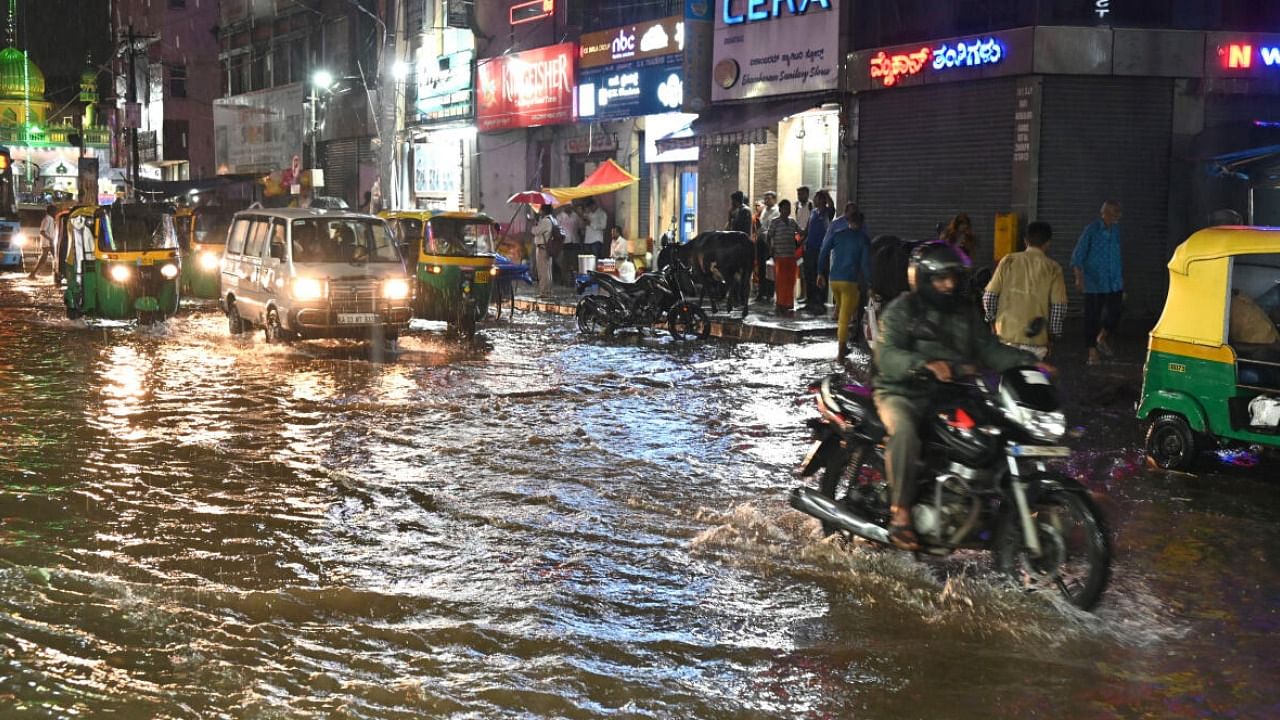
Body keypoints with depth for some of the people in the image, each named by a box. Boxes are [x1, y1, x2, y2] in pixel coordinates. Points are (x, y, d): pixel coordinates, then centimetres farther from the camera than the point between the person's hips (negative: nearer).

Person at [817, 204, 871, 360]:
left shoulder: (837, 233, 6)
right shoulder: (863, 239, -1)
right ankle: (840, 352, -5)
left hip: (833, 279, 4)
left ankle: (842, 346, 28)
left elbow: (823, 252, 2)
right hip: (851, 281, -4)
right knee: (845, 317, -2)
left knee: (842, 311, 23)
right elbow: (865, 263, -8)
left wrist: (821, 273, 8)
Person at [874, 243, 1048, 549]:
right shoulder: (901, 310, -6)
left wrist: (1028, 362, -8)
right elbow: (887, 357, -20)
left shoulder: (965, 312, 13)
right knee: (905, 432, -36)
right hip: (902, 394, -6)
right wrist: (926, 364, -38)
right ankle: (900, 512, -29)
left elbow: (989, 349, 9)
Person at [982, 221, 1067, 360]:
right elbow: (1059, 306, -5)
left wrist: (992, 319, 15)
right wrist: (1054, 333, 7)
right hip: (1035, 340, -1)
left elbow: (989, 295, 0)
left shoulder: (1008, 261, 3)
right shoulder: (1053, 269, -1)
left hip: (1006, 335, 1)